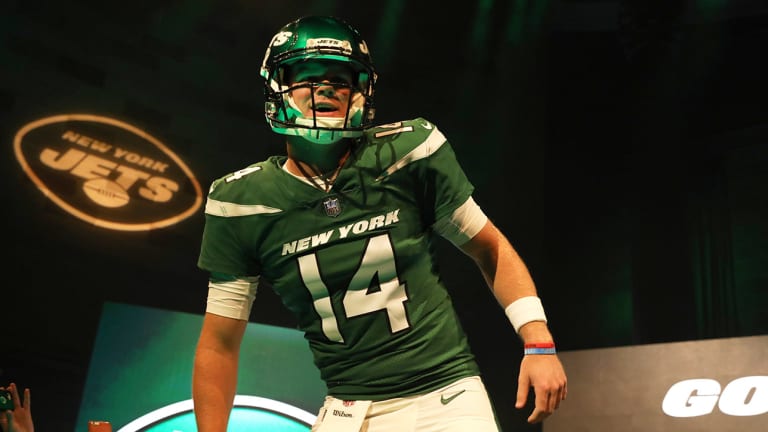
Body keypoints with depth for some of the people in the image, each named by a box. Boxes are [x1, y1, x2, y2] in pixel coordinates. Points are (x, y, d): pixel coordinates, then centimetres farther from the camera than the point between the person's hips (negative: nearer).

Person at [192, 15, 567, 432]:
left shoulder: (410, 152, -10)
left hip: (445, 394, 0)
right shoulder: (241, 202, -6)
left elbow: (490, 249, 1)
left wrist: (538, 341, -8)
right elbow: (220, 341, 0)